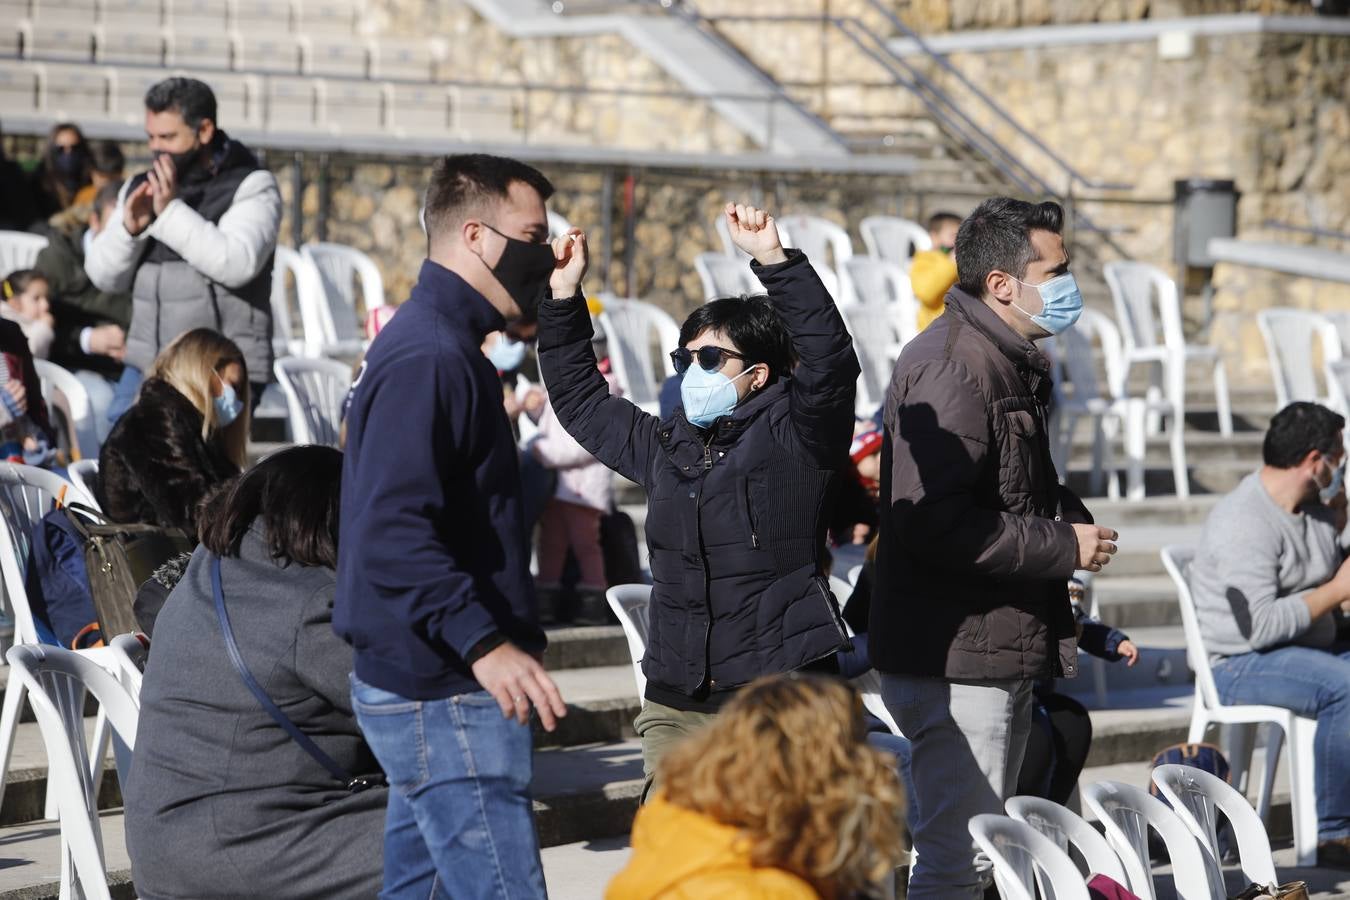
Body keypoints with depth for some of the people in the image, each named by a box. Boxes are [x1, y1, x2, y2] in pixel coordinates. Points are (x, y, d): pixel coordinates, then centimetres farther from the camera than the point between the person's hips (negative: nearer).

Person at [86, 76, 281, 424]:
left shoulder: (250, 187, -2)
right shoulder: (141, 188, 14)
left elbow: (237, 263, -19)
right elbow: (103, 275, 10)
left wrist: (171, 211, -19)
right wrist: (129, 227, -9)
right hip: (145, 368, 6)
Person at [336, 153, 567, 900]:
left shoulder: (445, 345, 17)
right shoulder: (428, 359, -17)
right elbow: (393, 532, -27)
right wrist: (483, 642, -33)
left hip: (432, 688, 11)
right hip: (443, 695, -11)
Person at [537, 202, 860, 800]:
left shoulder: (791, 436, 0)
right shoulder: (664, 446, 18)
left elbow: (829, 359, -18)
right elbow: (580, 398, 30)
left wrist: (775, 260, -25)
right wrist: (563, 298, 24)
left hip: (778, 698, -6)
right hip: (677, 706, 6)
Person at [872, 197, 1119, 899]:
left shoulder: (1007, 360, 16)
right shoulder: (952, 368, -18)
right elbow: (933, 525, -28)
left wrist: (1070, 520, 8)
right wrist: (1065, 547, -19)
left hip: (1003, 655, 11)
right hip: (955, 660, -11)